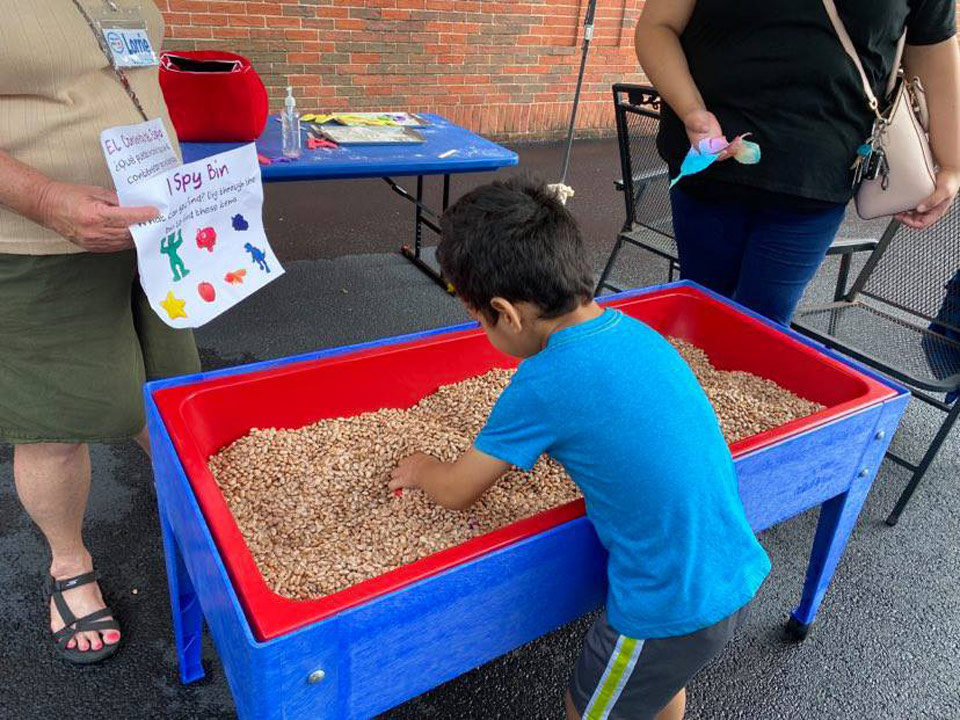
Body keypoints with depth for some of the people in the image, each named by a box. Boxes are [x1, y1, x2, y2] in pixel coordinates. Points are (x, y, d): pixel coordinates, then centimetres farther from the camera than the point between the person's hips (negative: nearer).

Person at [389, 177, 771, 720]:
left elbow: (457, 493, -8)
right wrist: (515, 447, 18)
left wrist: (420, 469, 13)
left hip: (671, 610, -7)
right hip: (741, 577, 7)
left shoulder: (543, 385, -23)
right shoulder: (634, 328, -2)